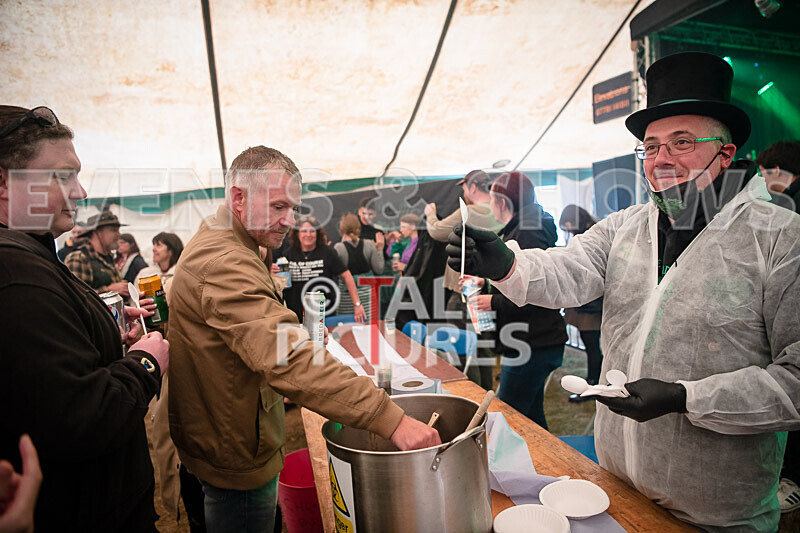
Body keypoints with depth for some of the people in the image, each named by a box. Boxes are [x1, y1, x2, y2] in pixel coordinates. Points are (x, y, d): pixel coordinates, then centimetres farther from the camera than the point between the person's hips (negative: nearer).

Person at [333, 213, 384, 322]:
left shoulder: (338, 248, -12)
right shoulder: (369, 245, -4)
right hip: (366, 292, 2)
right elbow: (379, 270, -1)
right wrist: (379, 250, 9)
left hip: (346, 294, -2)